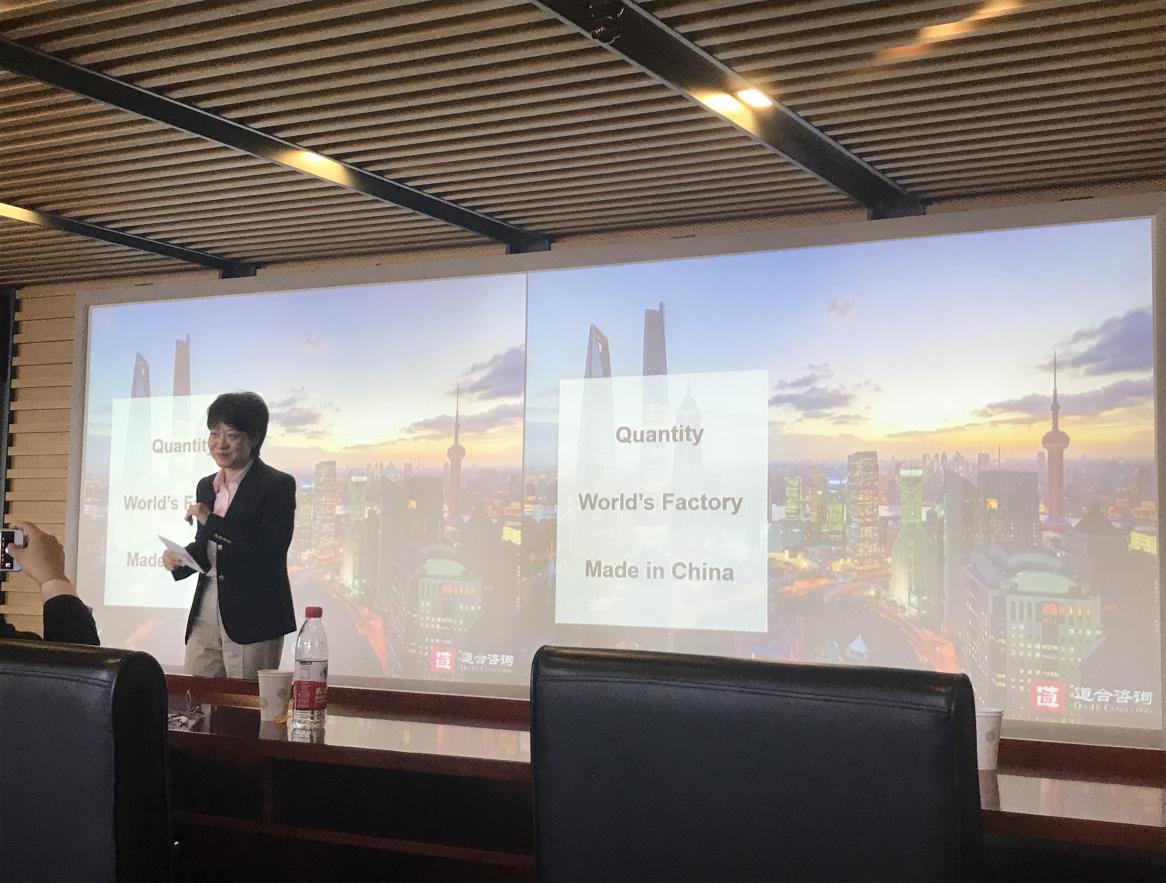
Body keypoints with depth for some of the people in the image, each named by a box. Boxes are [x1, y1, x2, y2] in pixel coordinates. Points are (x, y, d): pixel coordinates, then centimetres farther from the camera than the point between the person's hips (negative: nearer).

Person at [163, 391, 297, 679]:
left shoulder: (278, 485, -6)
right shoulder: (206, 486, 15)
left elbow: (273, 550, -17)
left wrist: (213, 521, -16)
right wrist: (178, 558, 1)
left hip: (253, 619, -6)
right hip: (205, 614, 6)